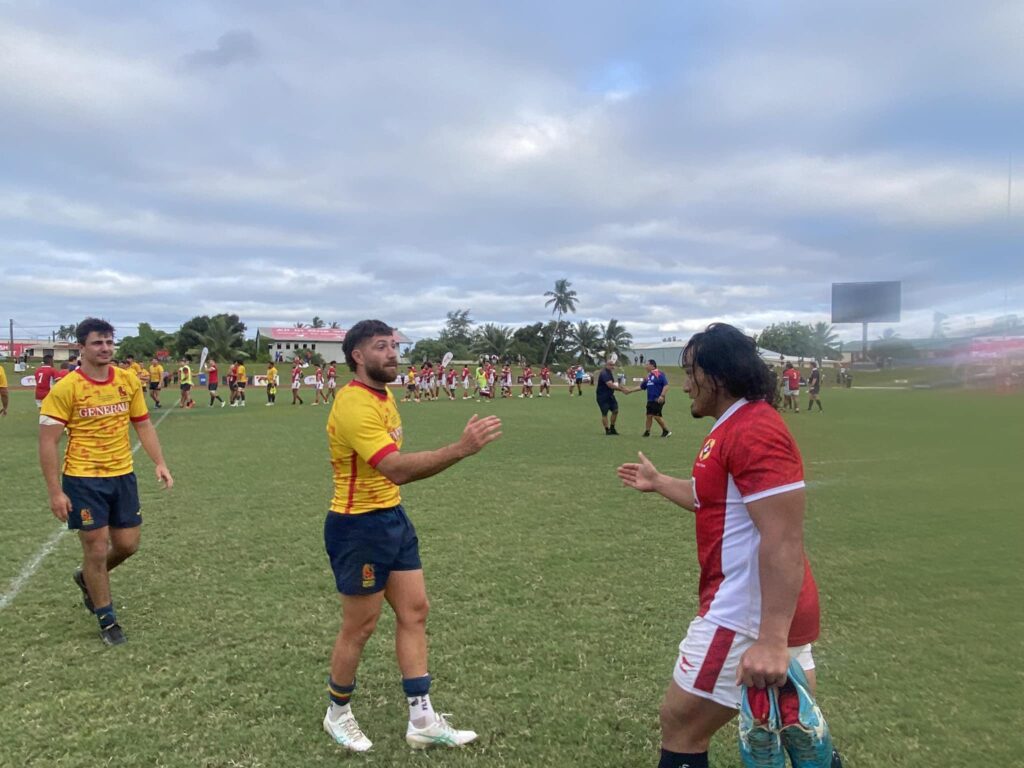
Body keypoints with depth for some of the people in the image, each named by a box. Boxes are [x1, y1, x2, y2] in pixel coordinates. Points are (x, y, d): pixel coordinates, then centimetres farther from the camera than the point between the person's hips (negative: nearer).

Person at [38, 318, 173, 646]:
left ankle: (88, 579, 43)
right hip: (83, 479, -5)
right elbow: (48, 441, -11)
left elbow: (143, 425, 11)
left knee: (127, 544, 10)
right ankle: (107, 619, 23)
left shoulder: (129, 381, 1)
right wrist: (55, 492, -13)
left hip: (122, 475, 5)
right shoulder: (65, 388, -13)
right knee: (96, 549, 3)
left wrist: (160, 463, 1)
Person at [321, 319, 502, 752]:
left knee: (414, 611, 11)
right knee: (360, 627, 7)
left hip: (392, 518, 9)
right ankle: (337, 714, 33)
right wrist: (460, 449, -43)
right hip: (358, 527, -9)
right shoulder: (353, 404, -24)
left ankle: (422, 721, 23)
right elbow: (396, 468, -37)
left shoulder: (384, 396, 8)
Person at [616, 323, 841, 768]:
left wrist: (771, 640, -29)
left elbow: (784, 542, -27)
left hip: (748, 617, -10)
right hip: (771, 613, 10)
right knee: (798, 727, 22)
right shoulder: (736, 427, 12)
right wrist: (658, 482, 34)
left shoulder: (754, 432, -21)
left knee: (680, 723, 4)